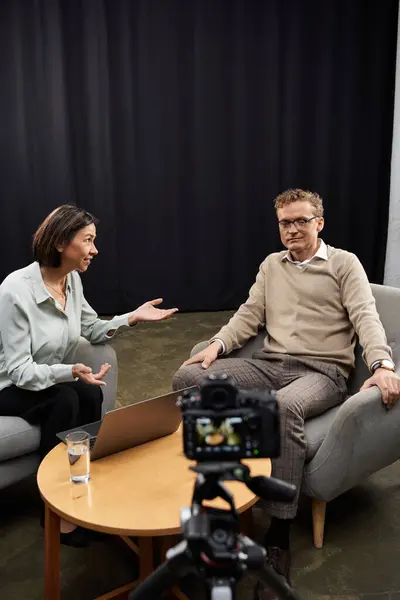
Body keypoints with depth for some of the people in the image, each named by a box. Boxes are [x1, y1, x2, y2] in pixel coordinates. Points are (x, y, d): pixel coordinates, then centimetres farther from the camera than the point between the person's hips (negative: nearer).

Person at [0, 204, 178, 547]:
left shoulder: (73, 280, -4)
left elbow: (92, 330, 10)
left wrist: (133, 317, -5)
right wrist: (70, 372, -41)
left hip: (53, 379, 6)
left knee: (90, 393, -24)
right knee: (65, 401, -31)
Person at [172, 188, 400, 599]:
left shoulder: (344, 263, 6)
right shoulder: (271, 265, 20)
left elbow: (365, 317, -8)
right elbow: (250, 314, 13)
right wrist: (219, 343, -6)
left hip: (322, 371, -5)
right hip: (268, 364, 5)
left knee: (285, 406, -41)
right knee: (187, 377, -16)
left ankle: (278, 539, -30)